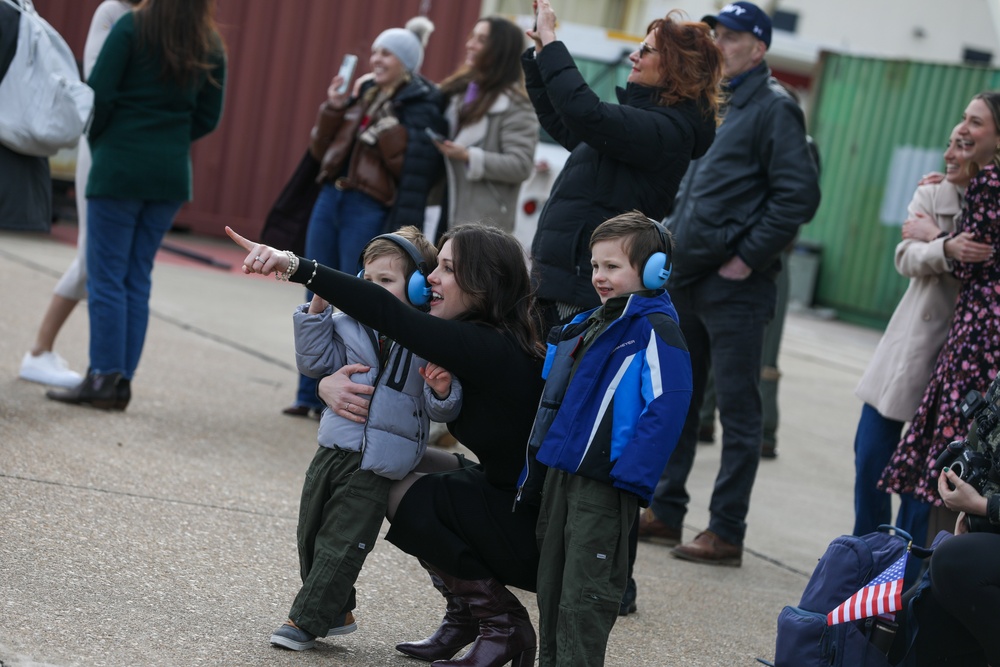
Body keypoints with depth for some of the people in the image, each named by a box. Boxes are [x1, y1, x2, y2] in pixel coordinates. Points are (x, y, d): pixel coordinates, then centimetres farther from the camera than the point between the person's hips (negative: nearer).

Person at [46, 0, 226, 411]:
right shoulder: (211, 46, 5)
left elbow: (100, 94, -11)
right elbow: (208, 117, 8)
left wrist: (97, 141, 6)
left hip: (120, 165, -5)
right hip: (172, 174, 5)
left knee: (106, 276, 0)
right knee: (138, 277, 10)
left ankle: (104, 377, -2)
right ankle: (122, 380, 10)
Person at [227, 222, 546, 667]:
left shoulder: (489, 349, -24)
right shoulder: (475, 342, 5)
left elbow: (385, 314, -34)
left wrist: (295, 267, -40)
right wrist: (329, 382, -14)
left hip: (538, 535, -9)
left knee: (405, 495, -15)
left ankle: (504, 625, -2)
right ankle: (463, 615, 15)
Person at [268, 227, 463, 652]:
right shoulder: (350, 327, 5)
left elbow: (443, 411, -1)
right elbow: (316, 362, 5)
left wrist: (442, 390, -24)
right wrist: (318, 311, -3)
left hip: (376, 466, -5)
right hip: (333, 450, 5)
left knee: (341, 544, -1)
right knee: (312, 534, 14)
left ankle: (306, 620, 9)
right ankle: (336, 611, 31)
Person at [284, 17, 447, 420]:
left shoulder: (420, 107, -5)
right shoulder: (361, 92, 14)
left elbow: (414, 170, -13)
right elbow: (320, 150, 13)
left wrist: (387, 128, -21)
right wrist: (332, 109, 2)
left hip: (371, 212, -7)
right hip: (330, 201, 7)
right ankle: (309, 394, 16)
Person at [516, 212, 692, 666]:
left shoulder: (655, 330, -12)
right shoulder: (592, 323, 16)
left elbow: (667, 405, -20)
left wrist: (628, 474, -24)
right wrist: (537, 465, 21)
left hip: (604, 481, -9)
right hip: (560, 472, 9)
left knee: (585, 595, -3)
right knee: (552, 586, 16)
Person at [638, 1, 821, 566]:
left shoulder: (774, 108, -9)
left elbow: (800, 195, -16)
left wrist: (749, 256, -16)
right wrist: (674, 240, 14)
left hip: (734, 286, -9)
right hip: (686, 278, 9)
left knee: (739, 409, -2)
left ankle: (727, 533, 2)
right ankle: (666, 511, 25)